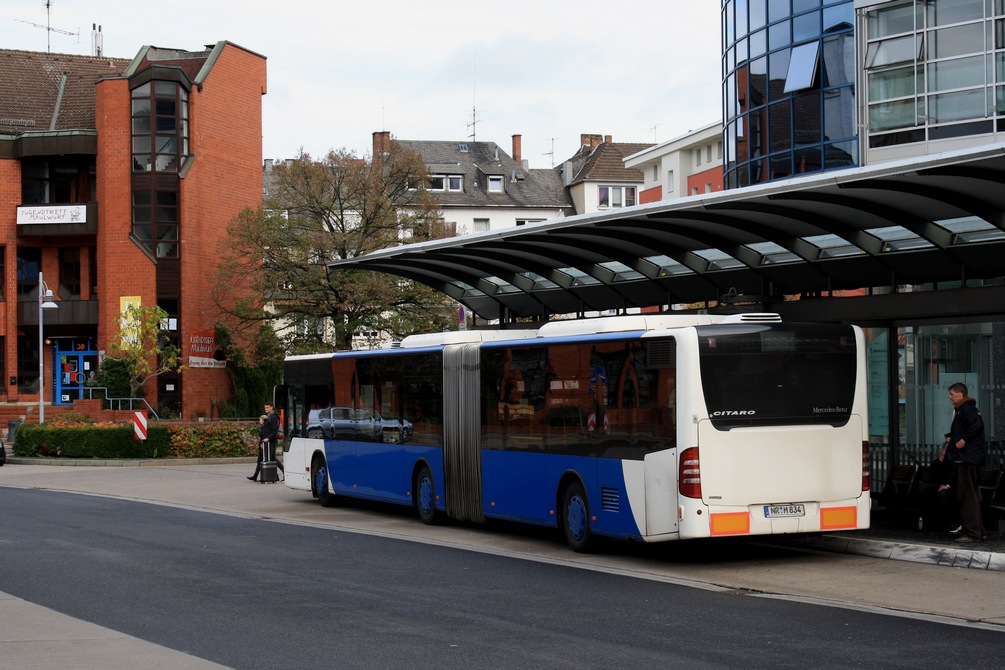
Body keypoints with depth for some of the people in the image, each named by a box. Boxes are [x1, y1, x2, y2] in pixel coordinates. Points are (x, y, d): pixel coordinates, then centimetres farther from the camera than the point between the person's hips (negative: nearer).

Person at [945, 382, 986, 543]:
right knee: (971, 495, 15)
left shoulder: (967, 409, -14)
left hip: (968, 458, -11)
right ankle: (978, 531, 20)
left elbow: (977, 425, -30)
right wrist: (952, 438, 14)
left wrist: (963, 440, -23)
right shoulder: (962, 410, 18)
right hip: (967, 458, 11)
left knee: (968, 495, -10)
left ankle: (972, 532, -9)